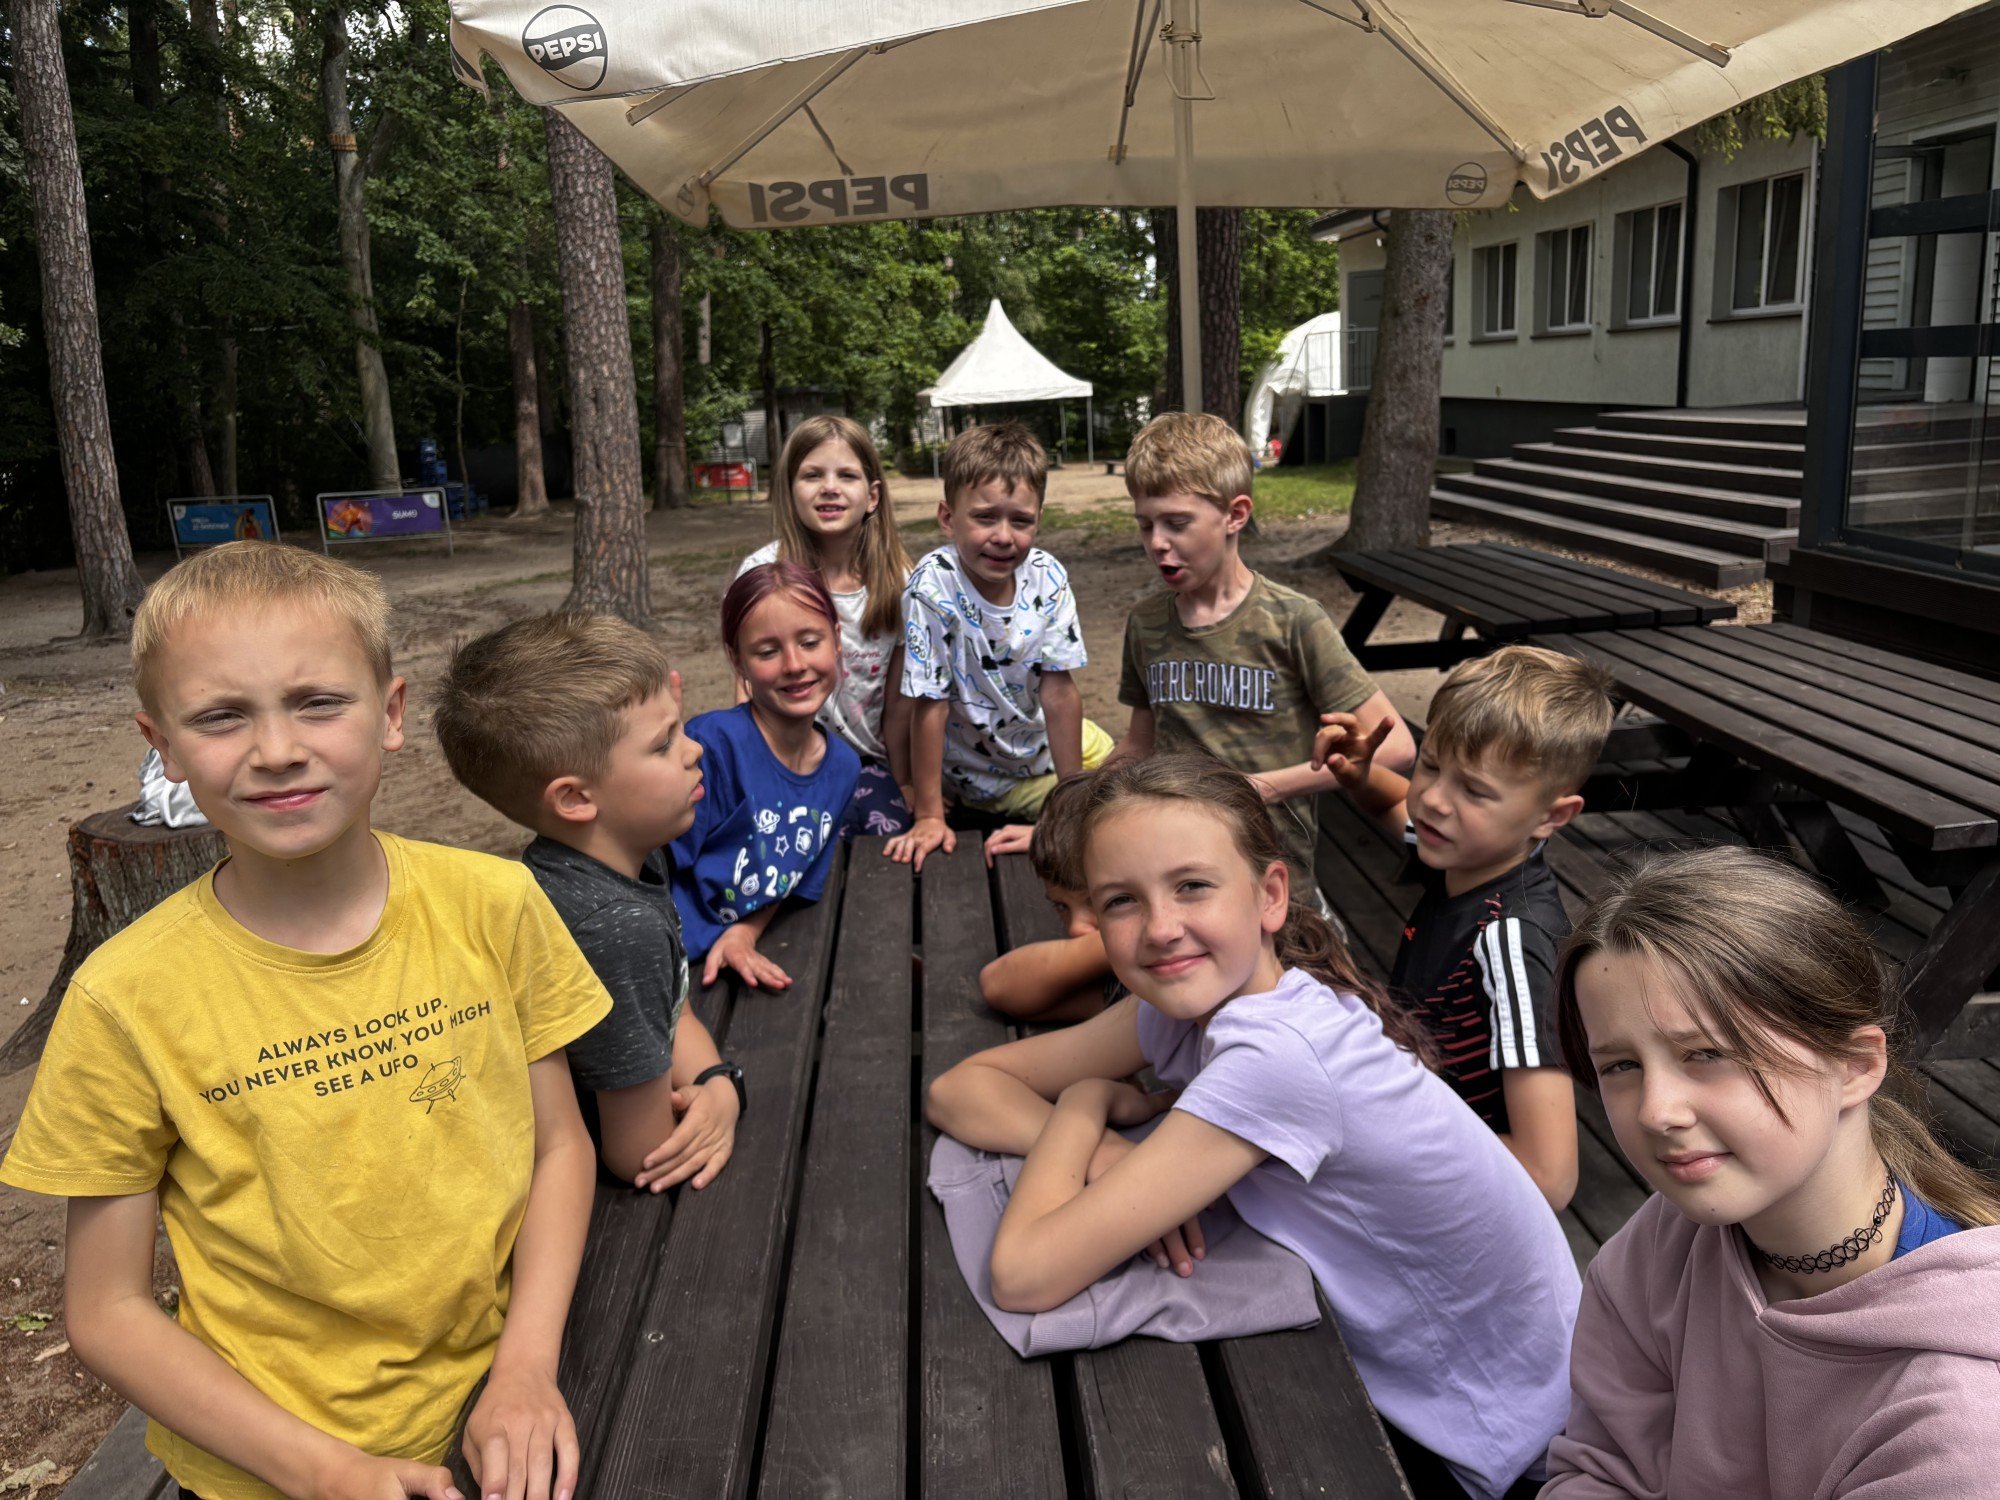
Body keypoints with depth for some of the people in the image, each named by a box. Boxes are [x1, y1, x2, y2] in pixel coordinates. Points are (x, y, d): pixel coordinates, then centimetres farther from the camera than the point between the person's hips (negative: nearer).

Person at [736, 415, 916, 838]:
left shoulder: (896, 583, -2)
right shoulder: (762, 573, -7)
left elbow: (898, 706, 3)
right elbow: (749, 695, -6)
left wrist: (903, 788, 7)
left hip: (867, 761, 2)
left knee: (890, 829, -25)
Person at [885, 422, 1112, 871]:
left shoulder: (1046, 576, -18)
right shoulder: (933, 589, -31)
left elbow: (1059, 690, -17)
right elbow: (929, 705, -29)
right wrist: (929, 817, -25)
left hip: (1047, 740, 5)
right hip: (983, 775, -5)